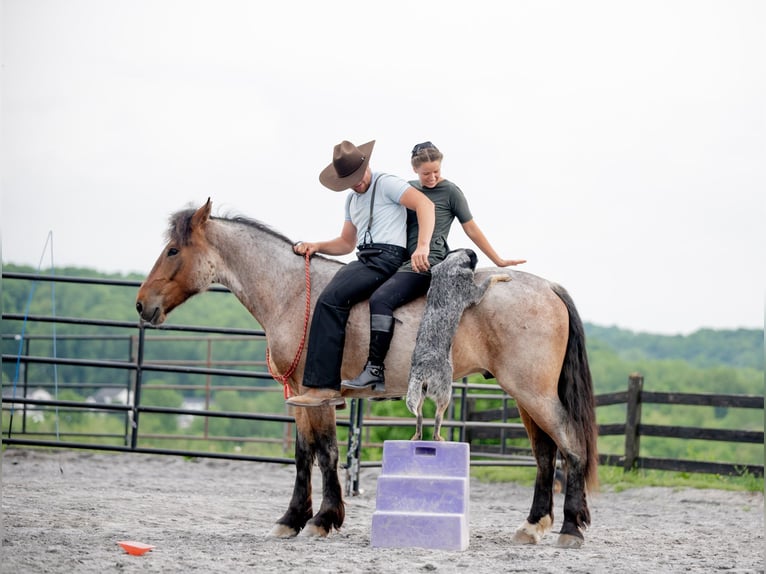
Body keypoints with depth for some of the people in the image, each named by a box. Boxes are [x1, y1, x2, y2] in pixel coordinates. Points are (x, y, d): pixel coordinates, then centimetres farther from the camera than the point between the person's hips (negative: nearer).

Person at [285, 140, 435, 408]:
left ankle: (323, 386, -32)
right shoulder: (352, 199, 26)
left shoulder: (386, 184, -1)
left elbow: (425, 204, -15)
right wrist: (316, 246, 11)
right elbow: (346, 243, 31)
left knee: (331, 299, -26)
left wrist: (422, 246, -29)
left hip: (386, 258, -10)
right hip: (364, 260, 10)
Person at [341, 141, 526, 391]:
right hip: (404, 262, 8)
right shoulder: (410, 189, 17)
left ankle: (375, 370, -32)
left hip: (429, 264, -8)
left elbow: (472, 229, 5)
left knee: (380, 300, -27)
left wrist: (499, 261, 5)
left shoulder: (450, 192, 0)